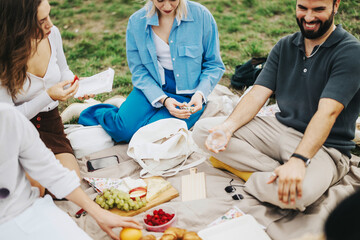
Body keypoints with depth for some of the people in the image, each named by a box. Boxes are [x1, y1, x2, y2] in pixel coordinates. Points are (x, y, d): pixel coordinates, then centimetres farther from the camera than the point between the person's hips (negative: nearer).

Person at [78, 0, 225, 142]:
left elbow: (214, 65, -1)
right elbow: (139, 71, -2)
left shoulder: (201, 15, -9)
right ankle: (100, 113, 11)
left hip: (188, 95, -1)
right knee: (123, 130, -22)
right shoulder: (136, 21, -5)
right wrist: (163, 99, -18)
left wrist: (200, 93, -19)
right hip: (152, 87, 1)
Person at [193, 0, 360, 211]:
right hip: (279, 129, 6)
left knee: (299, 191, -40)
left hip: (324, 145, -6)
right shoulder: (285, 46, 8)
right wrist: (228, 126, -18)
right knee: (202, 129, -9)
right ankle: (277, 170, -14)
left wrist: (298, 160, -36)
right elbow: (258, 94, 1)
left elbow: (327, 113, -23)